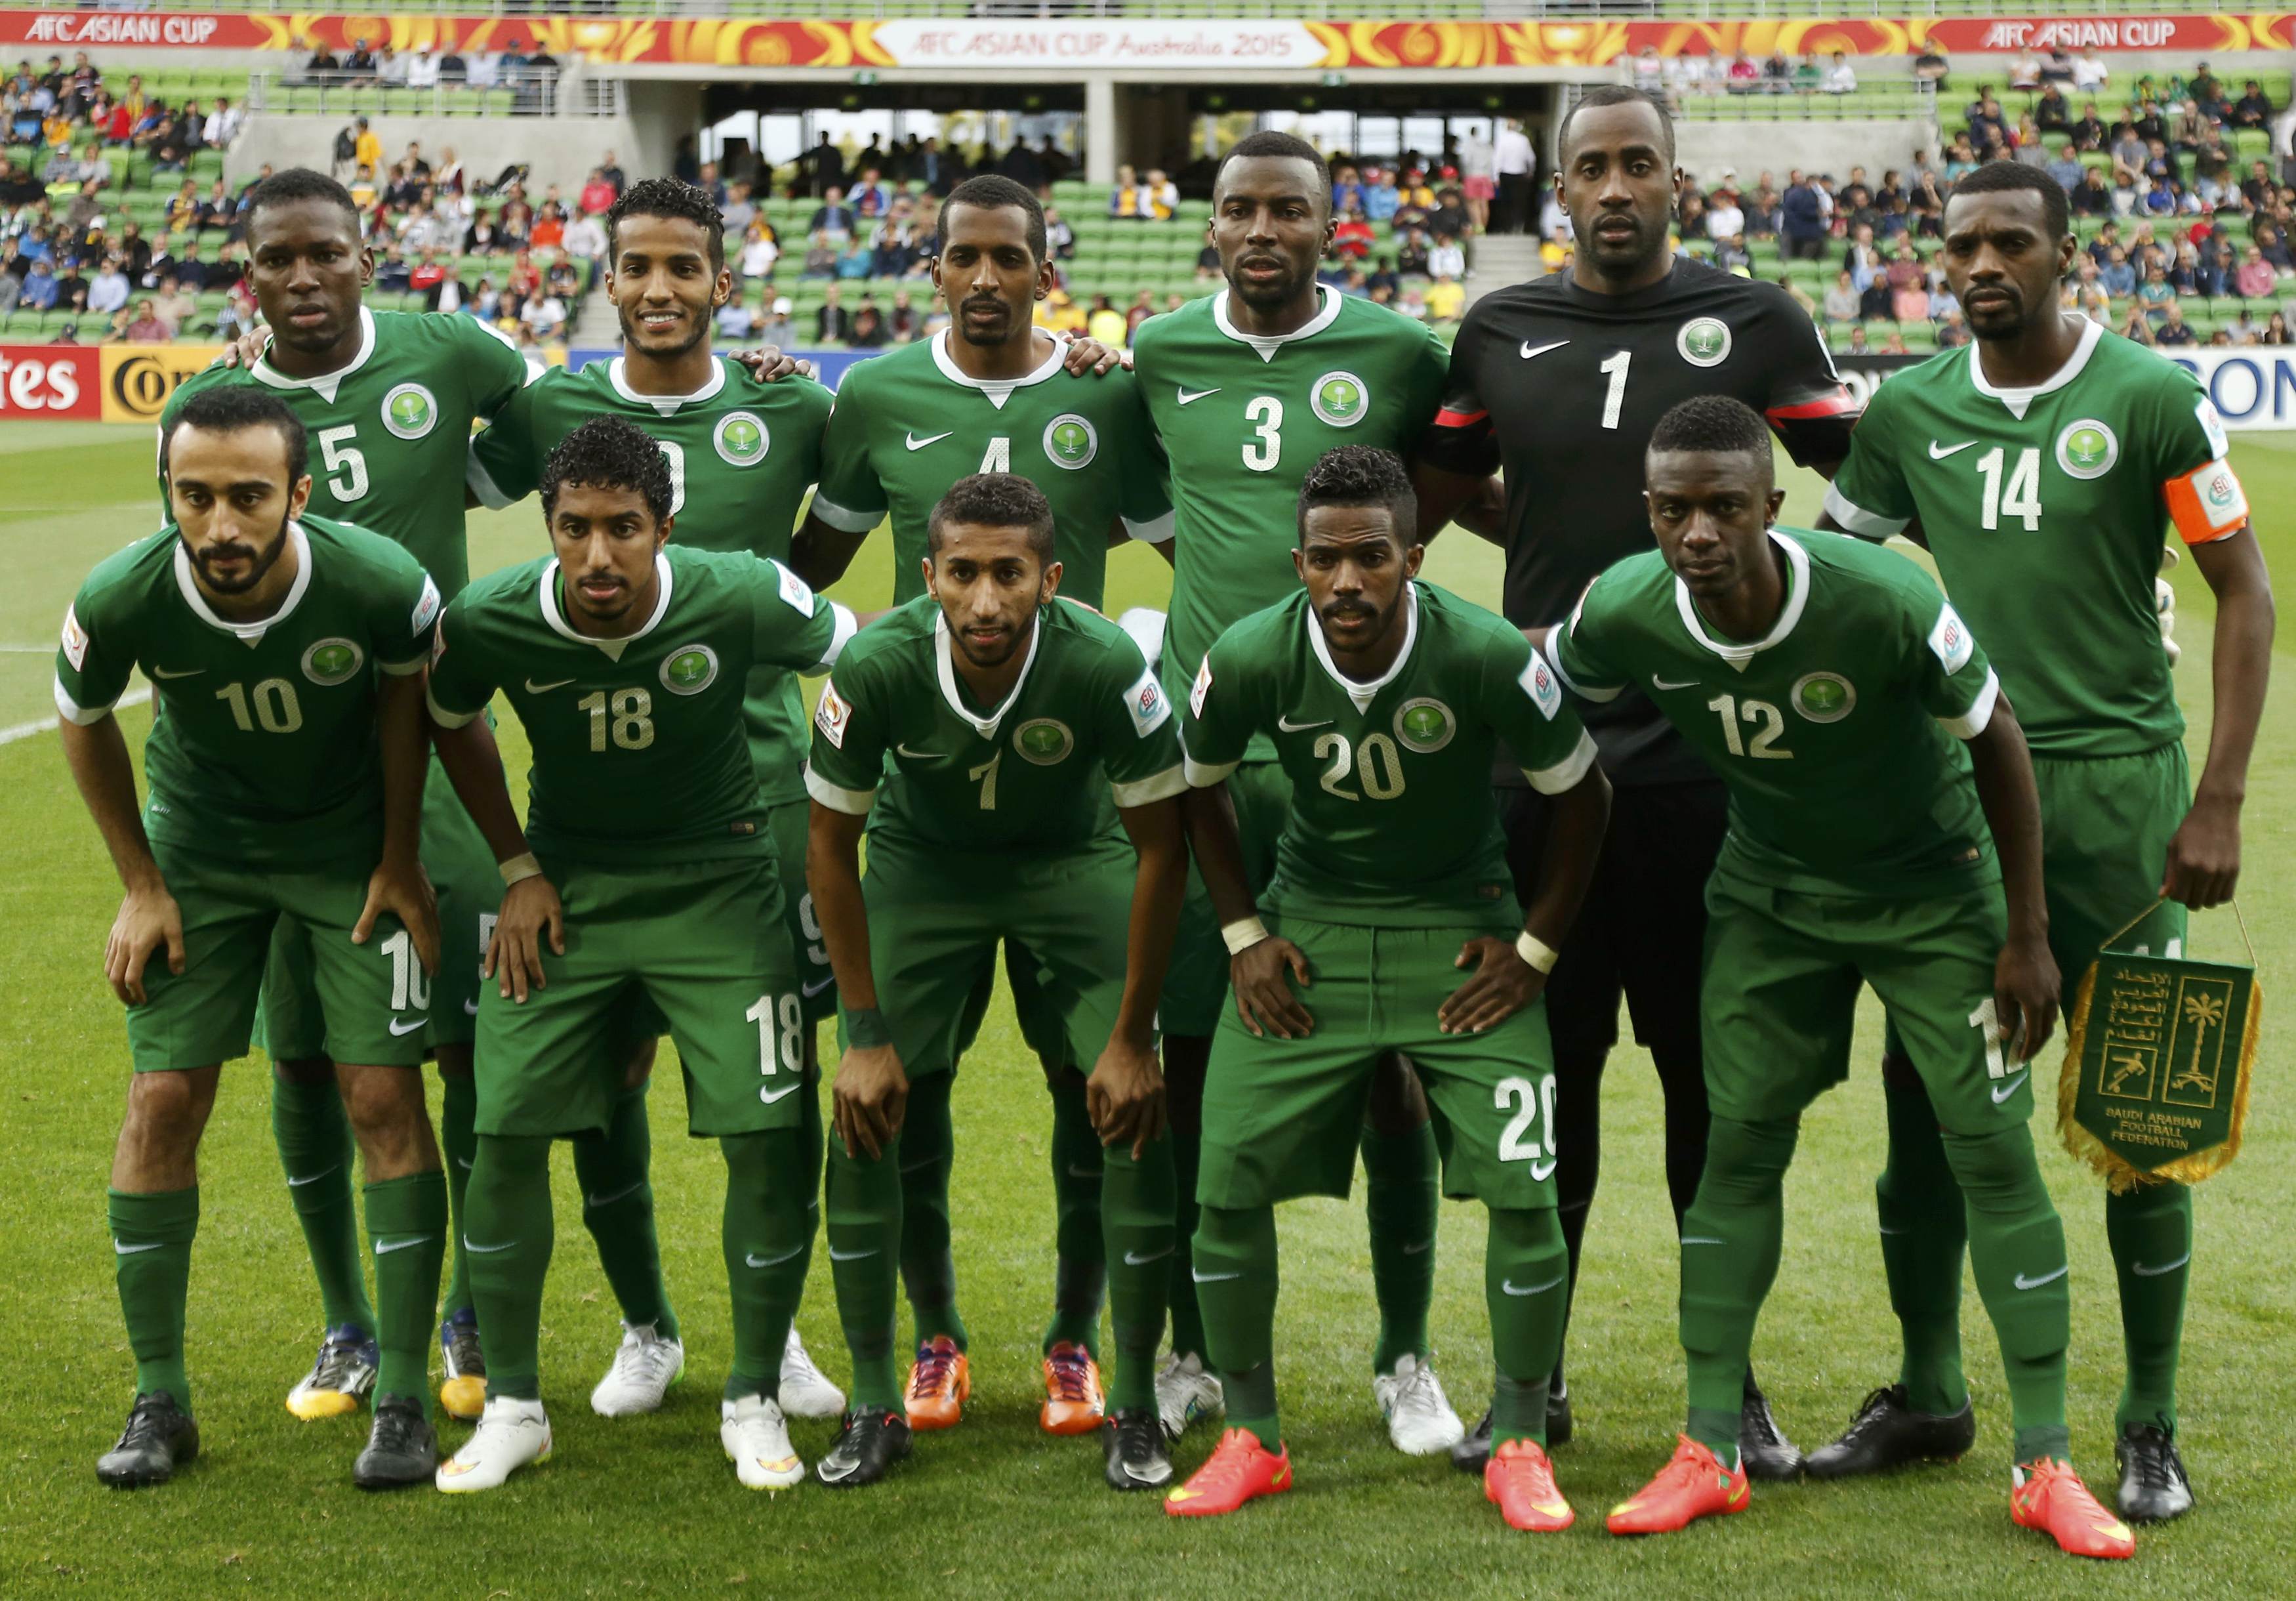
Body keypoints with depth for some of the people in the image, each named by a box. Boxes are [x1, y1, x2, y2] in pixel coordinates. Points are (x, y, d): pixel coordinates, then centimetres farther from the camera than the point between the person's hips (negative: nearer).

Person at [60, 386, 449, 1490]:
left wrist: (399, 859, -2)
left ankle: (404, 1399, 4)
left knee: (383, 1095, -7)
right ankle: (159, 1400, 10)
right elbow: (83, 722, -5)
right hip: (199, 846, 1)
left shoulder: (381, 583, -31)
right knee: (163, 1099, -3)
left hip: (352, 846, -1)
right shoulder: (120, 602, -28)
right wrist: (142, 887, -1)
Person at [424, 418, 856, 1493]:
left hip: (716, 880, -1)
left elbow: (858, 654, -3)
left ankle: (755, 1401, 13)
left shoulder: (743, 599, -24)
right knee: (505, 1131, -5)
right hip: (566, 882, 1)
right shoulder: (489, 621, -18)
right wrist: (517, 867, 2)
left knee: (769, 1139, -8)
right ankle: (511, 1405, 14)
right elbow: (450, 724, 6)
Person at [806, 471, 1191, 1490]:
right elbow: (832, 844, -12)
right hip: (922, 863, 1)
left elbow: (1161, 849, -17)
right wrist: (867, 1035, -11)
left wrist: (1131, 1039, -14)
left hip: (1076, 861, -1)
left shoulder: (1106, 667, -32)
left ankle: (1132, 1409, 2)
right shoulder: (877, 668, -29)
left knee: (1136, 1120, -13)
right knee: (866, 1121, -9)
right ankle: (872, 1408, 5)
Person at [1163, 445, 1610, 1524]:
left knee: (1523, 1189, -11)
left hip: (1462, 927, -1)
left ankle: (1520, 1447, 8)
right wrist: (1244, 935, 0)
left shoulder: (1487, 657, -22)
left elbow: (1580, 796, -5)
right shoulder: (1251, 660, -17)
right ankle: (1252, 1439, 14)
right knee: (1228, 1180, -5)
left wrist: (1535, 949, -5)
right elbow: (1201, 786, 5)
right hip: (1310, 922, 2)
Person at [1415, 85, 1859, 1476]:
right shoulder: (1501, 331, 6)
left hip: (1706, 755, -2)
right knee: (1548, 1065, 9)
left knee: (1710, 1072, 5)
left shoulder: (1754, 322, 0)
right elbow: (1437, 494, 19)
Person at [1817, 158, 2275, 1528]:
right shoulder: (1910, 414, 6)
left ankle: (2152, 1427, 12)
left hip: (2115, 783, -3)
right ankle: (1928, 1389, 22)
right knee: (1925, 1093, 6)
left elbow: (2244, 593, -2)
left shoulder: (2152, 400, -4)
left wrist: (2220, 801, -8)